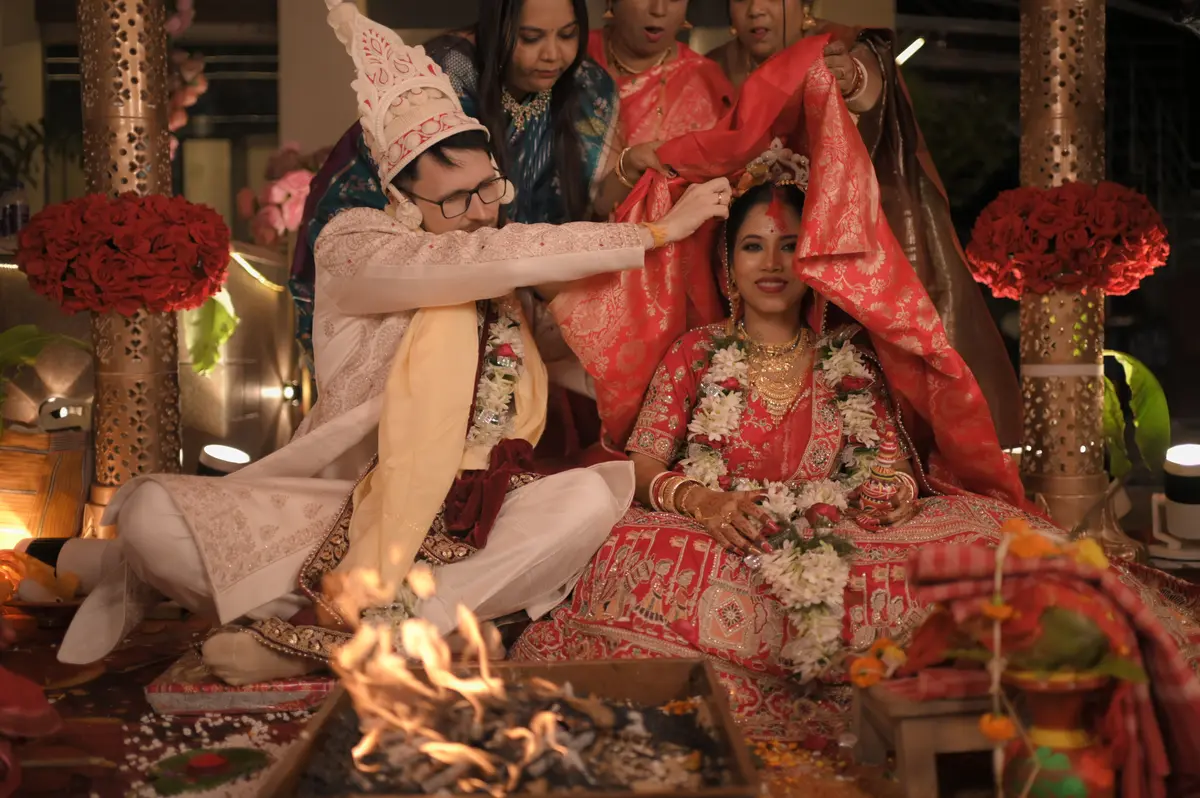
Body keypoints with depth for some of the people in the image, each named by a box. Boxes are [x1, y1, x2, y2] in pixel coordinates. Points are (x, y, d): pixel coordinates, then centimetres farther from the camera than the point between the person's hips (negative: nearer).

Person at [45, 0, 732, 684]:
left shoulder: (515, 282, 8)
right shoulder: (355, 245, -8)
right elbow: (479, 258, -21)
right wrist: (660, 230, -19)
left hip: (462, 522, 5)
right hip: (340, 506, -4)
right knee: (152, 512, -25)